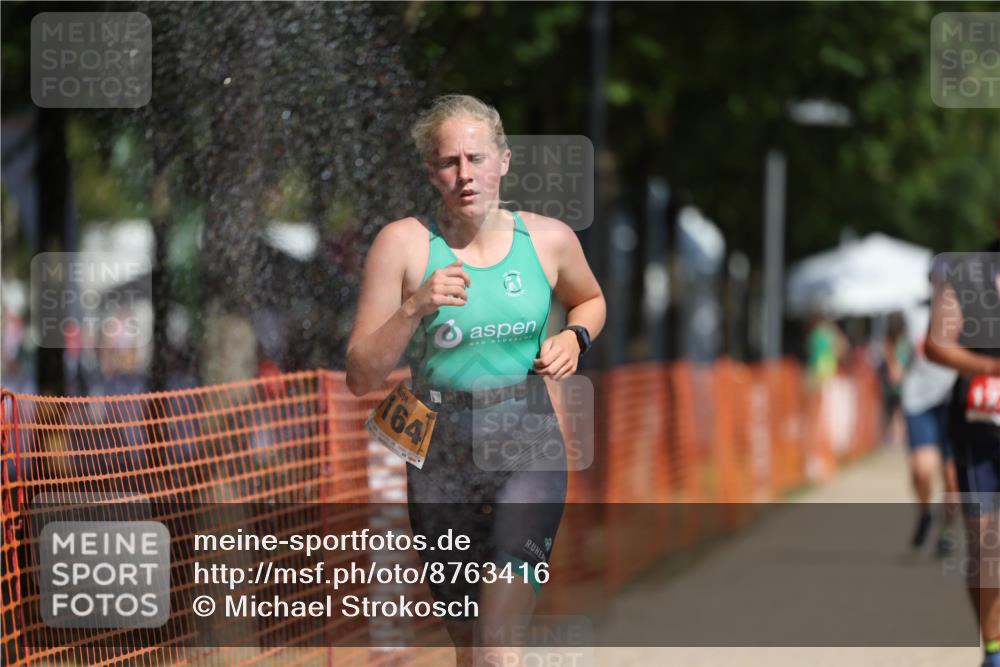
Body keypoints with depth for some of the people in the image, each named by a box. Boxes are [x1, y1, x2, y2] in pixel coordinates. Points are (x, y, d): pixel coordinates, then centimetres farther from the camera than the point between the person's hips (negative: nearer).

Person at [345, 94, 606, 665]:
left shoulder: (549, 239, 1)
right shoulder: (404, 243, -6)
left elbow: (591, 300, 26)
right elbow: (361, 378, -7)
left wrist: (574, 338, 3)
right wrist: (415, 308, -22)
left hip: (528, 445, -1)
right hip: (440, 451, 1)